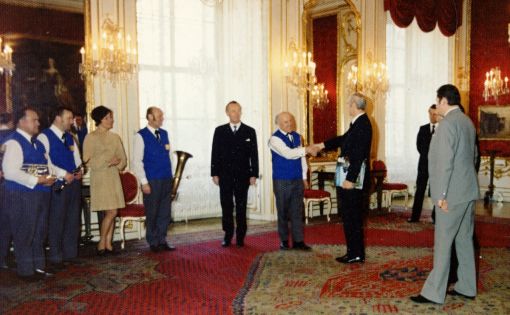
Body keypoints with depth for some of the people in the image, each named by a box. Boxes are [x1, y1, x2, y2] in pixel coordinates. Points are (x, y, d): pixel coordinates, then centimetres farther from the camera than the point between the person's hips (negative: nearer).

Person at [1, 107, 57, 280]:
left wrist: (50, 177, -2)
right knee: (24, 233, 2)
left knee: (39, 232, 16)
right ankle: (25, 270, 14)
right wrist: (36, 180, -21)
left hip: (41, 193, 9)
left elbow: (47, 164, 20)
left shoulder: (37, 143, 15)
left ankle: (38, 265, 28)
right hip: (22, 195, -8)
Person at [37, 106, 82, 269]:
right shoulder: (45, 136, -7)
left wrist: (79, 170, 0)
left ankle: (70, 254, 22)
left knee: (73, 220, 11)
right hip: (58, 184, -7)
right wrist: (63, 174, -19)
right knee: (56, 222, 0)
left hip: (73, 182, 7)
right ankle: (56, 258, 11)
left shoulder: (70, 137, 16)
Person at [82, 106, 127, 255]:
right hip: (100, 177, -5)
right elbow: (88, 161, -8)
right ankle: (101, 243, 3)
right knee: (111, 212, -11)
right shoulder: (91, 137, -3)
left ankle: (108, 244, 12)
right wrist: (108, 161, -14)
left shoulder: (115, 137, 13)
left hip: (114, 177, 5)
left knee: (112, 213, 4)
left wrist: (116, 162, -9)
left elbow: (123, 159, 13)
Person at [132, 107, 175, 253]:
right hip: (151, 181, -5)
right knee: (152, 213, 3)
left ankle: (162, 241, 19)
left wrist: (171, 176, 9)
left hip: (166, 180, 5)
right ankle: (153, 243, 15)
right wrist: (144, 182, -12)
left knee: (165, 212, 8)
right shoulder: (141, 136, -5)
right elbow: (136, 161, -7)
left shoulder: (164, 134, 12)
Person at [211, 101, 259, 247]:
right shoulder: (220, 131, 6)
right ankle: (228, 236, 14)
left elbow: (254, 154, 2)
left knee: (241, 207, 5)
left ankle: (240, 237, 14)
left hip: (243, 175, 0)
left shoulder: (249, 131, 4)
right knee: (226, 206, 4)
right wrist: (214, 173, -1)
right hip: (225, 175, 1)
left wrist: (254, 174, -4)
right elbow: (215, 153, 5)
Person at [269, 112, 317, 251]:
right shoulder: (275, 138, -10)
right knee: (283, 212, 5)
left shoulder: (297, 136, 10)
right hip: (282, 181, -5)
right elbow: (288, 154, -23)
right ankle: (284, 240, 17)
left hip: (298, 180, 5)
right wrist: (307, 149, -24)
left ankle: (298, 241, 12)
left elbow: (301, 157, 13)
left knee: (297, 211, 6)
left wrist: (304, 177, 11)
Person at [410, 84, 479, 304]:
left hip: (453, 194, -9)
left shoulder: (448, 123, -16)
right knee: (464, 239, 14)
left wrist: (441, 195, -18)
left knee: (443, 242, -4)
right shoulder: (467, 121, 12)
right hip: (468, 191, 9)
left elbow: (445, 162, -21)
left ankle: (434, 292, 1)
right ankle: (466, 287, 23)